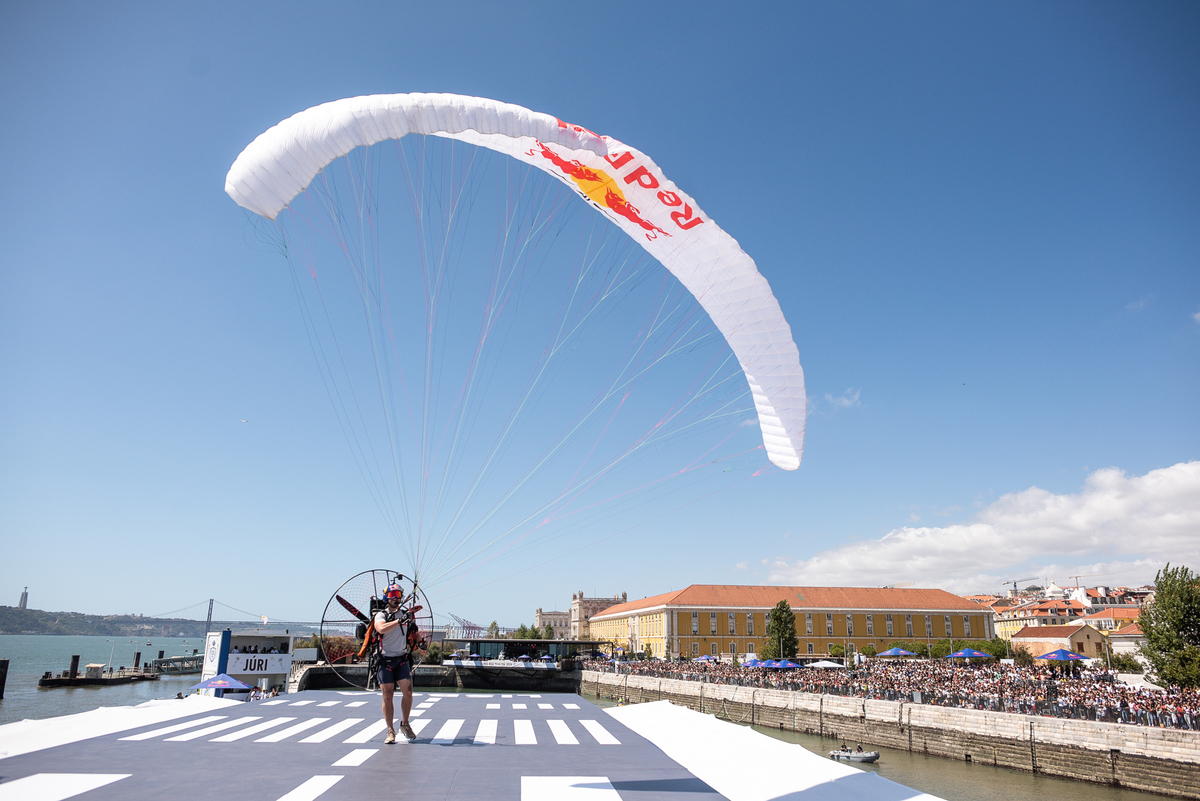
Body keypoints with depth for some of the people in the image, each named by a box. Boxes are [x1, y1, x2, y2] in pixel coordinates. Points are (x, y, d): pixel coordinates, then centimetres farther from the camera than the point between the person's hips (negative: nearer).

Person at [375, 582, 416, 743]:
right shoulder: (381, 615, -1)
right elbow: (381, 628, -24)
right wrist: (399, 621, -34)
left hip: (402, 660, 3)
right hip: (385, 660, -3)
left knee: (408, 691, -7)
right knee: (387, 696, -2)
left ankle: (404, 724, 11)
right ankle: (390, 731, 7)